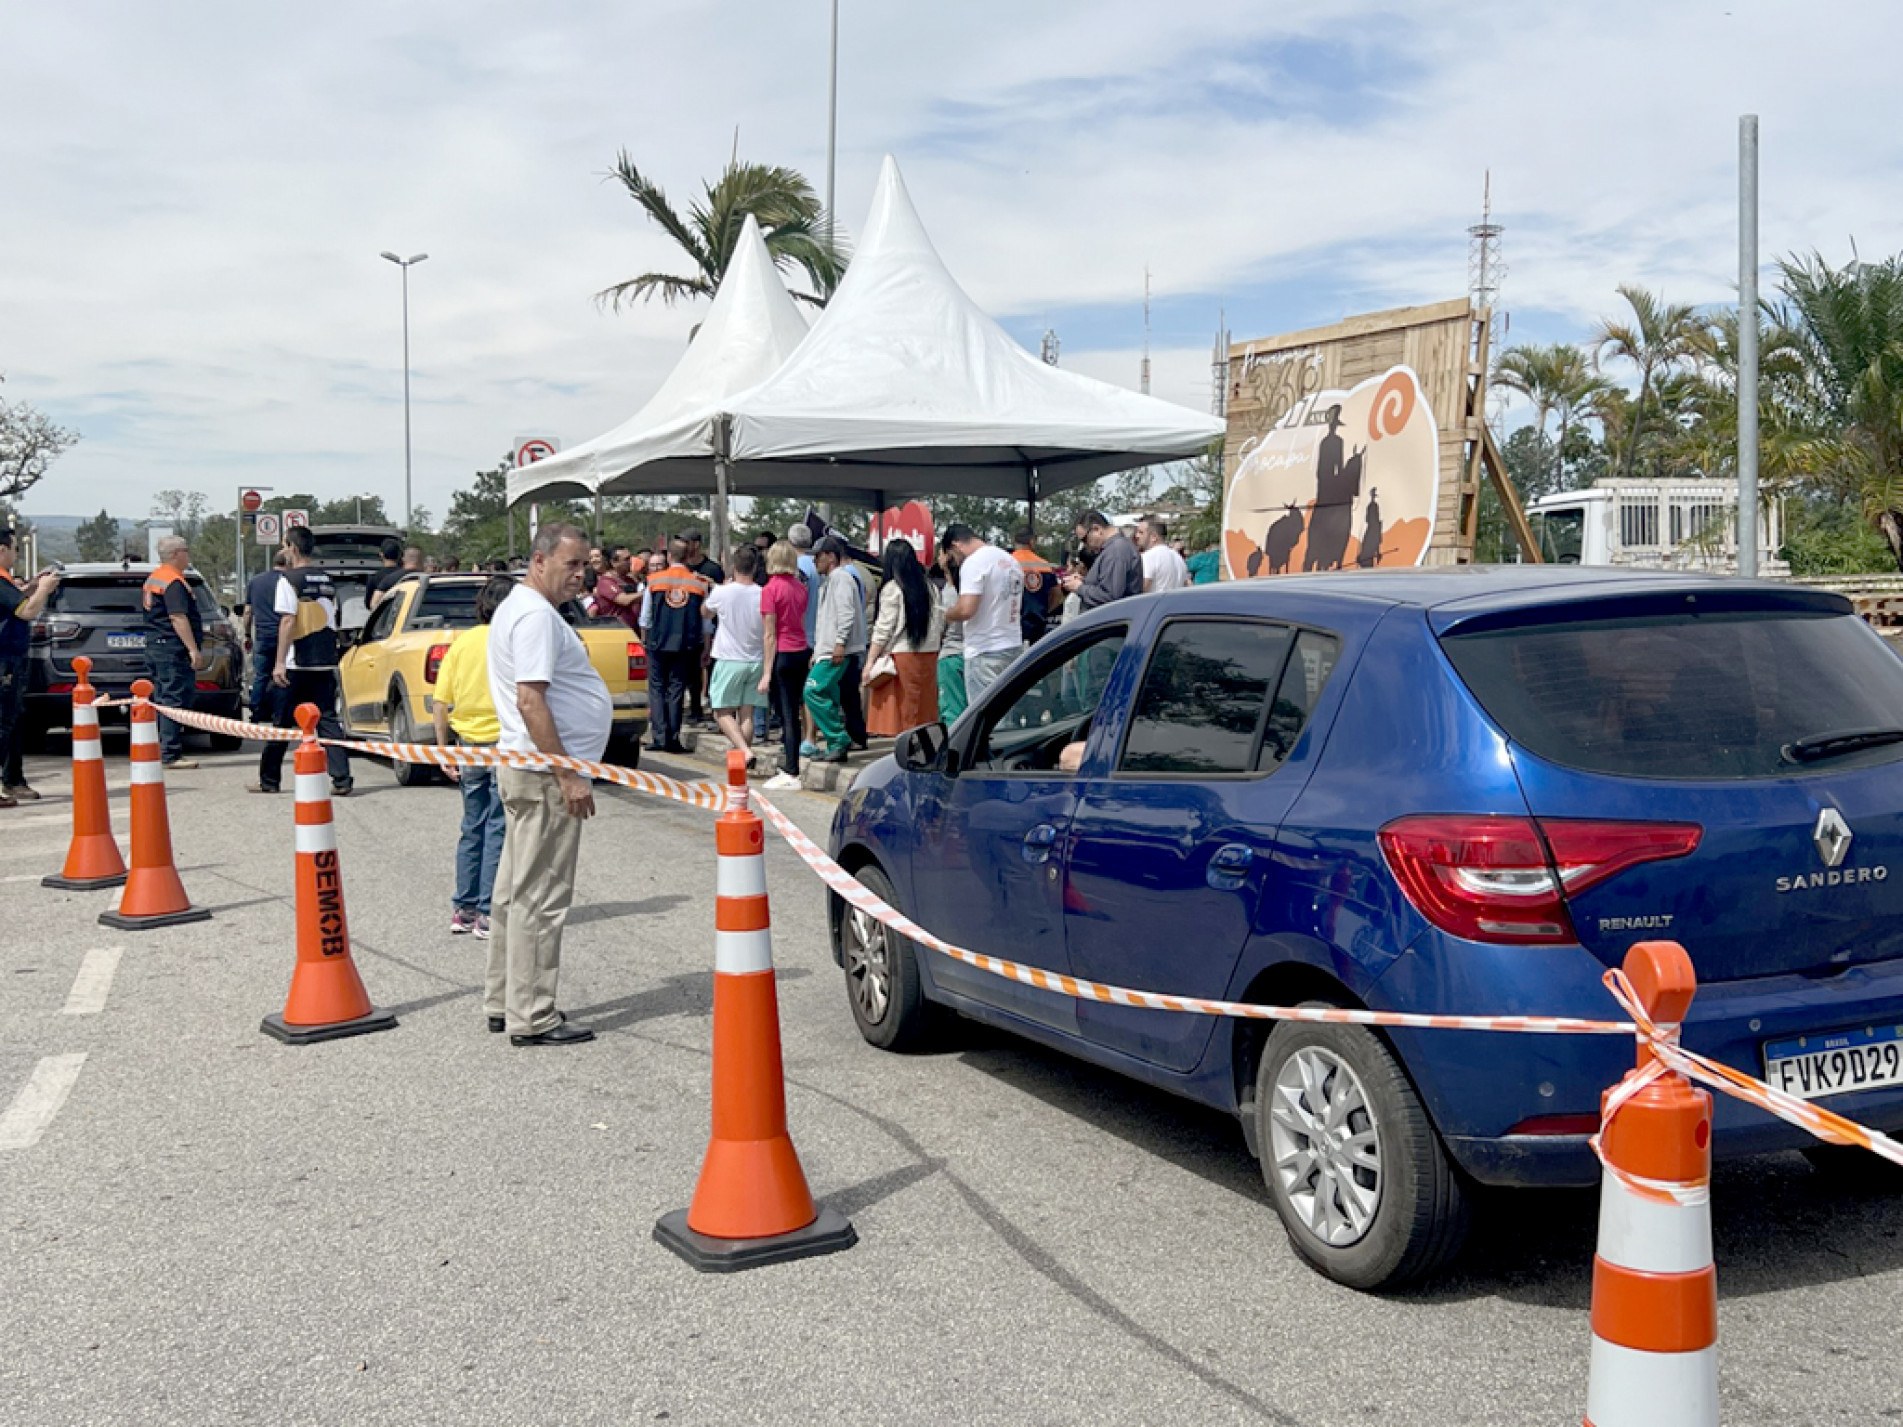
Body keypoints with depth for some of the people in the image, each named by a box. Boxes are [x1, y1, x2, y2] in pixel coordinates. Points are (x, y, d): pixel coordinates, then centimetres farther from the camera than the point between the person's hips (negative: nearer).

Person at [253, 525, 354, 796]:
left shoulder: (289, 579, -8)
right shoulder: (326, 580, 12)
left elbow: (288, 621, -15)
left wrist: (280, 662, -15)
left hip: (297, 663, -5)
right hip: (326, 662, 5)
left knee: (282, 723, 6)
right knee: (327, 720, 3)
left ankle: (269, 780, 17)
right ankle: (341, 780, -9)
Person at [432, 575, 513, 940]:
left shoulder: (461, 642, 5)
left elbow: (440, 703, 3)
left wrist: (444, 751, 9)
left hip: (468, 746, 5)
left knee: (472, 828, 16)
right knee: (498, 828, 2)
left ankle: (463, 909, 19)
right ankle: (489, 913, 2)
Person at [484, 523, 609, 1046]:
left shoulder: (520, 608, 18)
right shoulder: (535, 615, -16)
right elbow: (531, 700, -24)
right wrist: (568, 776, -23)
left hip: (525, 769, 11)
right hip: (545, 773, -11)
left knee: (518, 892, 15)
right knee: (540, 898, -6)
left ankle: (504, 1003, 24)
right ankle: (532, 1019, -1)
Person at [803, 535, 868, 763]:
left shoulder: (841, 577, -8)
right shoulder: (829, 581, 23)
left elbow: (847, 613, -20)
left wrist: (840, 643, -25)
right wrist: (817, 650, 24)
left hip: (838, 651, -11)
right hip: (827, 650, 11)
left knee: (814, 691, -17)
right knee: (828, 699, 10)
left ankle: (839, 740, -15)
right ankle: (836, 745, 12)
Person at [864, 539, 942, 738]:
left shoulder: (892, 589, -6)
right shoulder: (928, 586, 9)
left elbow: (883, 630, -8)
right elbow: (940, 621, 8)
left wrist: (870, 662, -5)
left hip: (902, 655, -6)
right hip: (929, 654, 6)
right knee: (924, 713, 9)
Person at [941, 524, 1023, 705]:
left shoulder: (974, 562, -12)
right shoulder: (1010, 560, 15)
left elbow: (966, 609, -20)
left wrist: (947, 615, -3)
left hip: (985, 652, -8)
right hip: (1014, 646, 8)